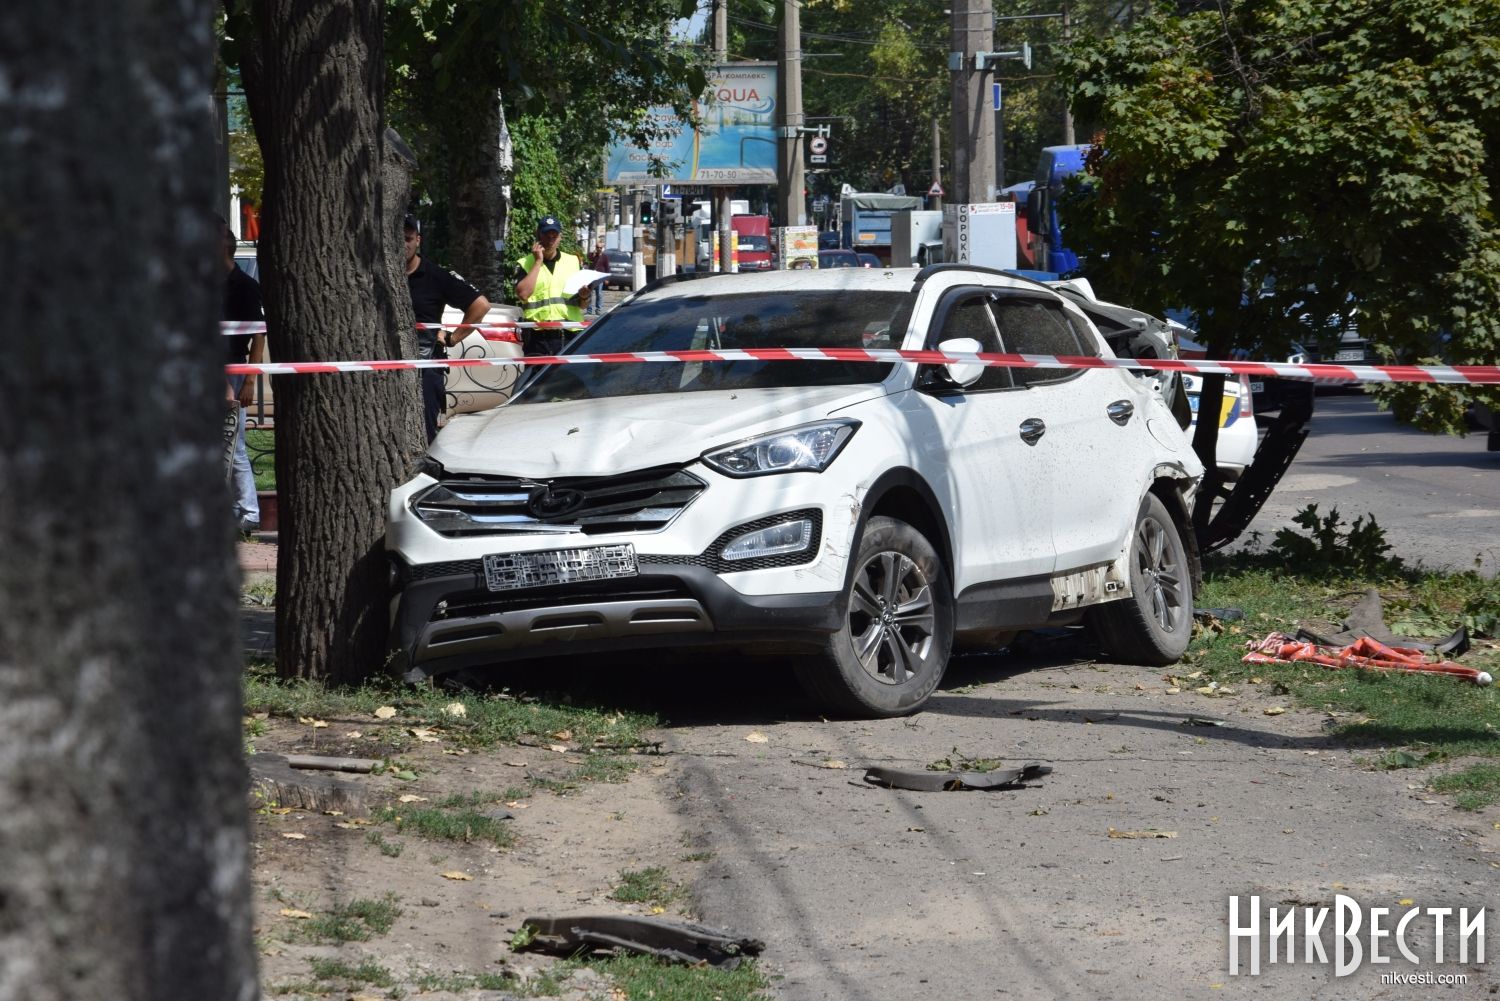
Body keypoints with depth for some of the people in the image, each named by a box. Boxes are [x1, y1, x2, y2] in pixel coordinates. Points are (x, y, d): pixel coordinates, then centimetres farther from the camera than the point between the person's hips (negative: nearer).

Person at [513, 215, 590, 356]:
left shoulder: (574, 262, 15)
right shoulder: (525, 264, 6)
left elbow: (583, 305, 18)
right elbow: (523, 293, -13)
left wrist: (584, 297, -7)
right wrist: (538, 262, -8)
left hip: (570, 335, 2)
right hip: (539, 338, -2)